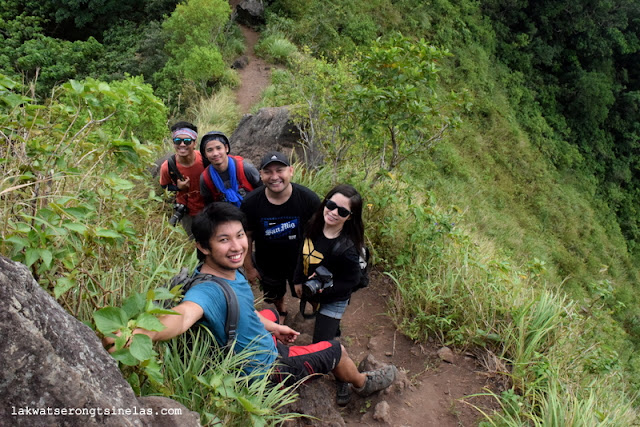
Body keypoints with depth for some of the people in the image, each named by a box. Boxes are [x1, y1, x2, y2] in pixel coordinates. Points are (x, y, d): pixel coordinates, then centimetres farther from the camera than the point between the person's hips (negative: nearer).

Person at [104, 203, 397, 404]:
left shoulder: (231, 270, -13)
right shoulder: (207, 290, -39)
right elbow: (182, 315, -61)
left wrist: (273, 327, 16)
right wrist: (144, 332, -81)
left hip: (262, 340, 8)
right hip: (266, 368, -8)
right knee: (335, 349, 9)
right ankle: (363, 383, 43)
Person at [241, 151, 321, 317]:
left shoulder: (309, 198, -25)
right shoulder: (250, 203, -21)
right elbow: (246, 236, -8)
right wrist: (249, 267, -1)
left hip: (300, 262, -1)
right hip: (267, 265, 2)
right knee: (275, 296, 28)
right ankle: (281, 313, 63)